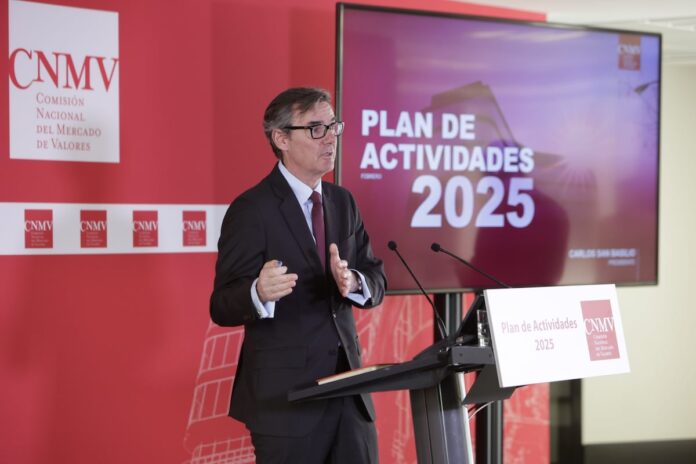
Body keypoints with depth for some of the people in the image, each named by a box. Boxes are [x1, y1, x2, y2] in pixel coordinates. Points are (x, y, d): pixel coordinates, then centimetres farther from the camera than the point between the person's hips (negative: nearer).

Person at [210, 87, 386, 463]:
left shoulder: (343, 202, 9)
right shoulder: (252, 210, -11)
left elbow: (376, 282, 7)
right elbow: (223, 307, -14)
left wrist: (352, 282, -16)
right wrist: (260, 293, -36)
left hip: (348, 385, 6)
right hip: (286, 394, -6)